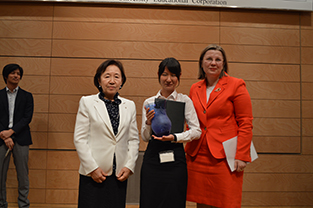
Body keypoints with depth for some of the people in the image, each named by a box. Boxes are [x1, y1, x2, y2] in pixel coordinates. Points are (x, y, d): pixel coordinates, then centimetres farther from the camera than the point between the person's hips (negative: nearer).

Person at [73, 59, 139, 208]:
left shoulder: (129, 106, 9)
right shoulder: (87, 102, 1)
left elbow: (133, 139, 9)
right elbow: (79, 139, -3)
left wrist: (129, 166, -1)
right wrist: (92, 168, -8)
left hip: (119, 175, 3)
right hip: (93, 174, -2)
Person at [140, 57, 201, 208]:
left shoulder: (184, 101, 3)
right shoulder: (149, 103, 8)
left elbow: (196, 131, -3)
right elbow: (145, 137, 7)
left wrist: (175, 137, -17)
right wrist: (148, 123, -13)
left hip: (175, 157, -1)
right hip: (152, 157, 2)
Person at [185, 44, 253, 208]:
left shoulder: (236, 85, -2)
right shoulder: (195, 88, 12)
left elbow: (246, 124, -5)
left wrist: (241, 156, -11)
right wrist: (188, 150, 10)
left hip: (224, 156, -4)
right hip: (197, 156, 4)